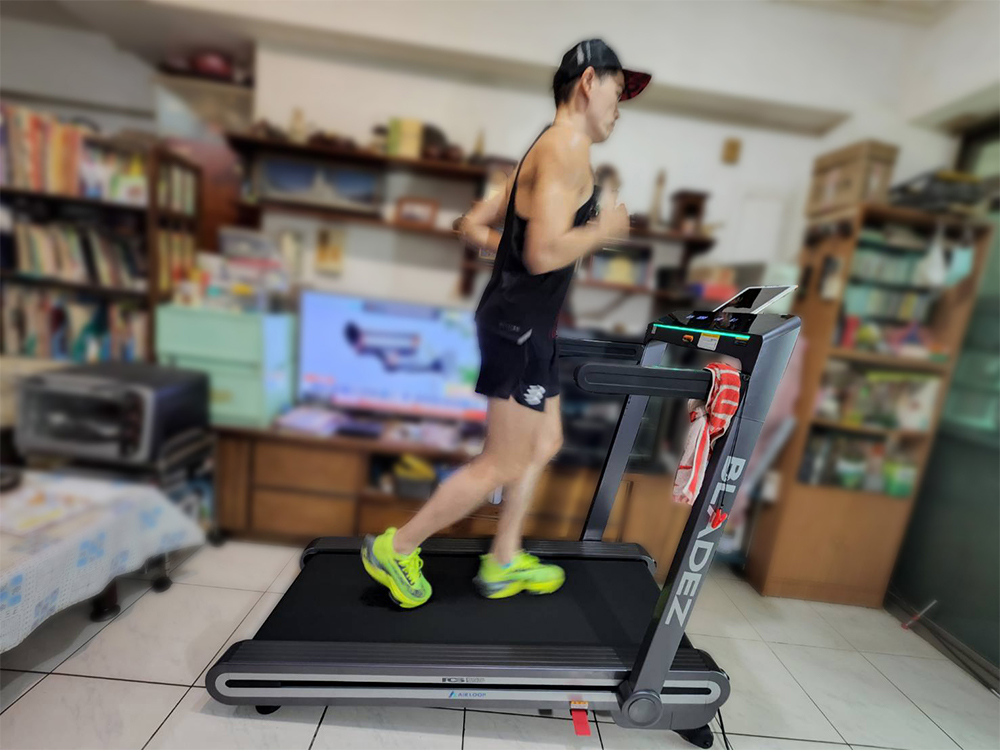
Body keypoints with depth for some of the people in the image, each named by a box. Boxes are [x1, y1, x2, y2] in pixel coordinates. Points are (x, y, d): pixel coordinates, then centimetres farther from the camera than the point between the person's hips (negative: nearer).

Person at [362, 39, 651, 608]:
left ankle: (504, 564, 30)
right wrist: (603, 229, -10)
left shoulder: (545, 151, 19)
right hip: (519, 326, -10)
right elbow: (545, 253, -25)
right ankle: (396, 549, 17)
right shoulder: (567, 145, -11)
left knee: (545, 444, 16)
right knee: (504, 465, 0)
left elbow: (473, 226, 19)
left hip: (526, 325, 10)